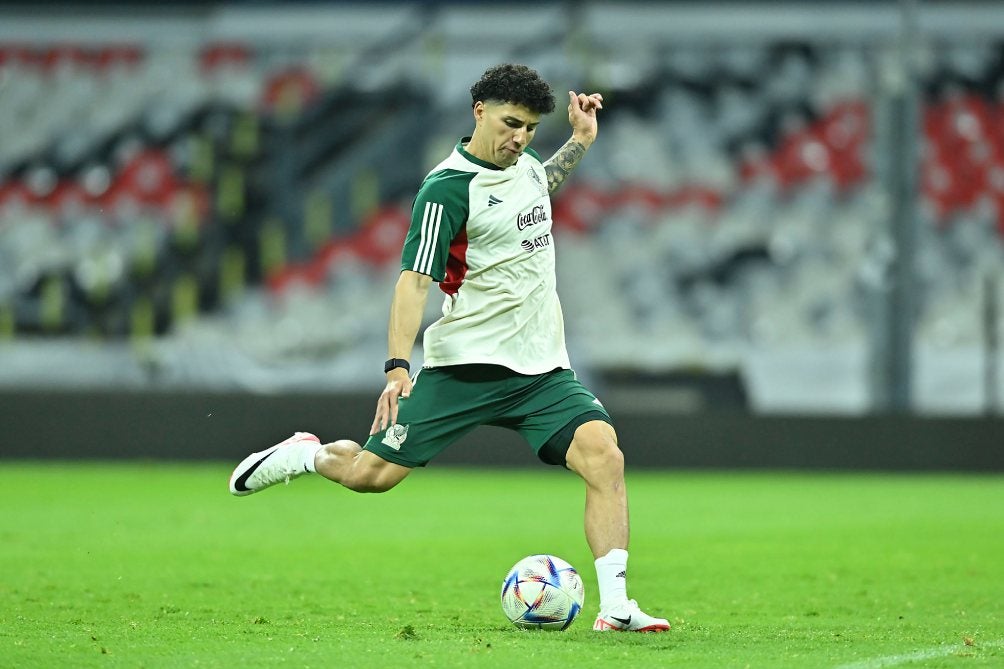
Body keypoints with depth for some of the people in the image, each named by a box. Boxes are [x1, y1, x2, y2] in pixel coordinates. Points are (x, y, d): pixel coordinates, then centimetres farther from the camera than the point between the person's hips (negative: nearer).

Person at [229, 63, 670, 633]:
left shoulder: (526, 166, 12)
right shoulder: (448, 188, -11)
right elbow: (414, 279, -17)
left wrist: (582, 139, 28)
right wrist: (398, 366, -27)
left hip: (543, 369, 5)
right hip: (466, 366, -5)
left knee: (605, 456, -18)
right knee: (373, 474, -5)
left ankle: (615, 607, -19)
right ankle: (308, 454, 30)